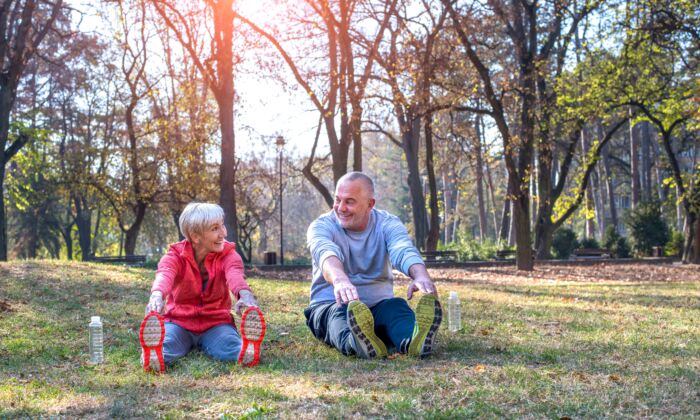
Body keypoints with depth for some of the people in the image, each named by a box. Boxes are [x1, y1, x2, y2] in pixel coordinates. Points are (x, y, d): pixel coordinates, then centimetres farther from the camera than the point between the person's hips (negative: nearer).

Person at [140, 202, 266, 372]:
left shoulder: (228, 254, -5)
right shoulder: (175, 255, -7)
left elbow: (235, 274, -30)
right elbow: (164, 275, -32)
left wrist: (245, 294, -57)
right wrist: (157, 295, -60)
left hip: (215, 324, 1)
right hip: (178, 322, 0)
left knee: (229, 344, -35)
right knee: (165, 343, -37)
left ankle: (247, 351, -65)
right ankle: (154, 356, -67)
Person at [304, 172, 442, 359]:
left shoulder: (388, 224, 0)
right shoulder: (322, 226, -5)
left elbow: (405, 251, -23)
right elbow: (325, 252, -31)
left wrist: (421, 276, -48)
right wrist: (339, 279, -56)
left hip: (378, 305, 2)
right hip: (329, 305, -1)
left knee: (396, 306, -31)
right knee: (341, 312, -36)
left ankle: (413, 339, -66)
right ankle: (359, 342, -71)